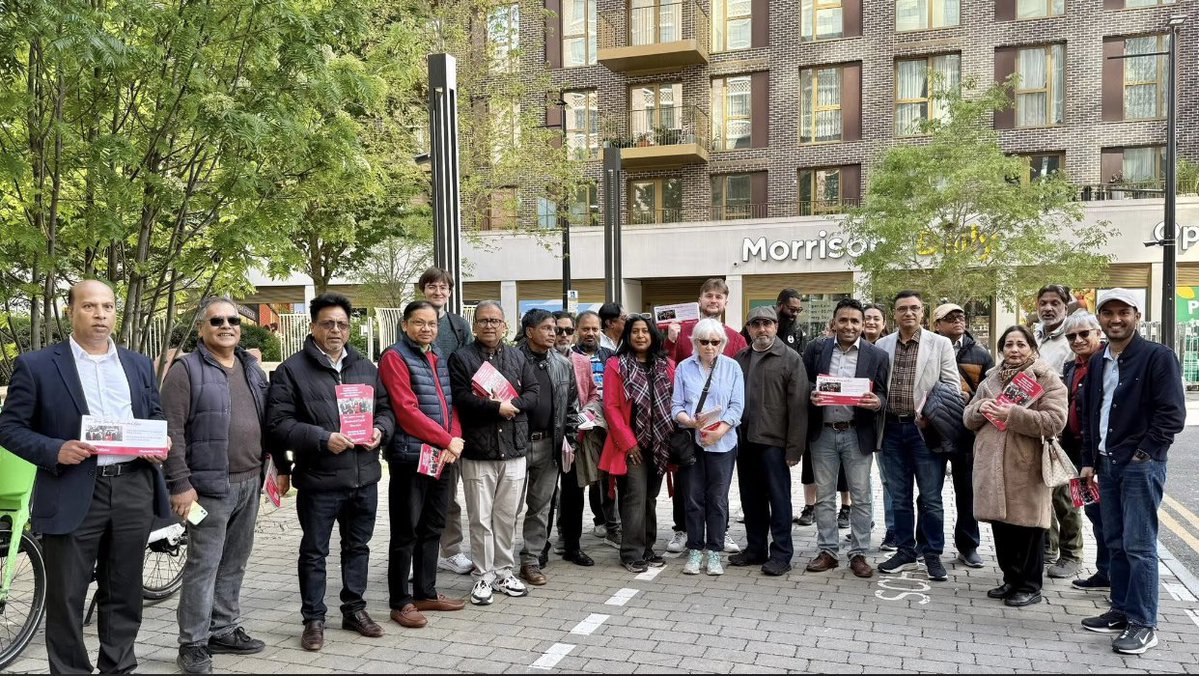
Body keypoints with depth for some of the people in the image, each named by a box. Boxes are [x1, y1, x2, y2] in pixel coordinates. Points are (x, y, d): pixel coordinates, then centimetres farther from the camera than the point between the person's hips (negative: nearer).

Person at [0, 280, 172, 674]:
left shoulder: (139, 365, 12)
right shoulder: (36, 365, 0)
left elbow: (157, 419, 18)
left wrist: (158, 444, -4)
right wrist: (55, 451, -17)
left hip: (133, 489, 3)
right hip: (72, 494, -3)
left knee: (124, 593, 13)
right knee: (66, 598, 5)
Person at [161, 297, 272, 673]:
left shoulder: (252, 368, 13)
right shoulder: (186, 371, -7)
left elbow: (266, 421, 18)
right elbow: (172, 431, -12)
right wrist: (180, 483, -17)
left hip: (250, 483, 6)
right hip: (211, 485, -6)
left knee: (234, 563, 14)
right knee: (204, 565, -1)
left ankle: (224, 630, 26)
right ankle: (193, 644, 10)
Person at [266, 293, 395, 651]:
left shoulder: (366, 367, 11)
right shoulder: (292, 370, -6)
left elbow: (385, 408, 18)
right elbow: (278, 423, -12)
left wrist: (380, 430, -4)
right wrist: (323, 439, -20)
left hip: (364, 477, 5)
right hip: (318, 480, -5)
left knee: (358, 547, 17)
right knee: (314, 552, 8)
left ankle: (355, 609, 32)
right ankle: (313, 619, 20)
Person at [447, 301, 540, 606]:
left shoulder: (517, 357, 13)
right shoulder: (461, 358, 0)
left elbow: (534, 391, 6)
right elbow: (460, 397, -13)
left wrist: (513, 405, -12)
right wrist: (497, 408, -16)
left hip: (514, 450, 4)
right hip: (477, 452, -3)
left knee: (507, 517, 11)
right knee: (481, 519, 3)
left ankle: (504, 572, 23)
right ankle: (483, 576, 14)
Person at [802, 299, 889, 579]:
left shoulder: (877, 356, 1)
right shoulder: (816, 350, 3)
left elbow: (883, 395, 2)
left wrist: (876, 402, -20)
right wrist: (810, 396, -16)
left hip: (858, 435, -1)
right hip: (823, 433, 1)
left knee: (861, 497, 4)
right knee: (824, 496, 8)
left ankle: (859, 554, 14)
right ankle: (827, 551, 18)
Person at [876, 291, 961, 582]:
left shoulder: (940, 344, 0)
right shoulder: (882, 345, 6)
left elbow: (952, 386, -1)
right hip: (892, 429, 3)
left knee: (931, 498, 3)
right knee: (899, 497, 11)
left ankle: (933, 555, 16)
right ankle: (905, 552, 22)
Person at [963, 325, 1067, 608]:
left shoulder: (1047, 378, -4)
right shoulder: (991, 379, 15)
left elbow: (1055, 421, -15)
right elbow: (968, 417, 17)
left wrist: (1013, 414, -24)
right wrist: (980, 408, -6)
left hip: (1027, 467, -6)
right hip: (992, 465, 6)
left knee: (1027, 528, 2)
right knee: (1001, 525, 12)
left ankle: (1030, 586, 16)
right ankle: (1011, 579, 27)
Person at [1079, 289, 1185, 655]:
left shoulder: (1158, 356, -8)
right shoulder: (1097, 361, 13)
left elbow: (1173, 414, -13)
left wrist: (1144, 452, -13)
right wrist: (1089, 460, 13)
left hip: (1141, 465, -7)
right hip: (1107, 463, 7)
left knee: (1139, 545, -5)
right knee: (1116, 543, 12)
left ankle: (1144, 624, 3)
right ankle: (1121, 610, 22)